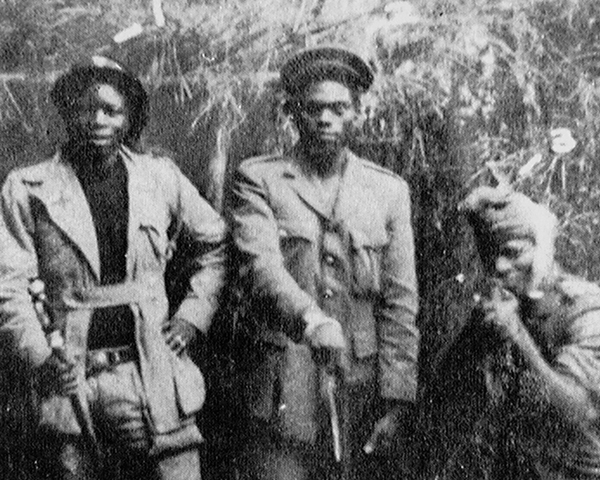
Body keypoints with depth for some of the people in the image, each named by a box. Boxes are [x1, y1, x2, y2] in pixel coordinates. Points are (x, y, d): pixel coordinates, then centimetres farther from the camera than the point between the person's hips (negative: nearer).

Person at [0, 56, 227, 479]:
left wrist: (192, 316, 8)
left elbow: (214, 243, 18)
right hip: (68, 383, 0)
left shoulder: (160, 178, 7)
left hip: (152, 377, 1)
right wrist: (37, 356, -14)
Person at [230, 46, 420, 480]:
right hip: (283, 397, -2)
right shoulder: (259, 179, 3)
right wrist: (312, 321, -32)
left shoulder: (389, 191, 10)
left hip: (362, 395, 2)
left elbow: (400, 306, 6)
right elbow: (261, 265, -13)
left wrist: (397, 401, -1)